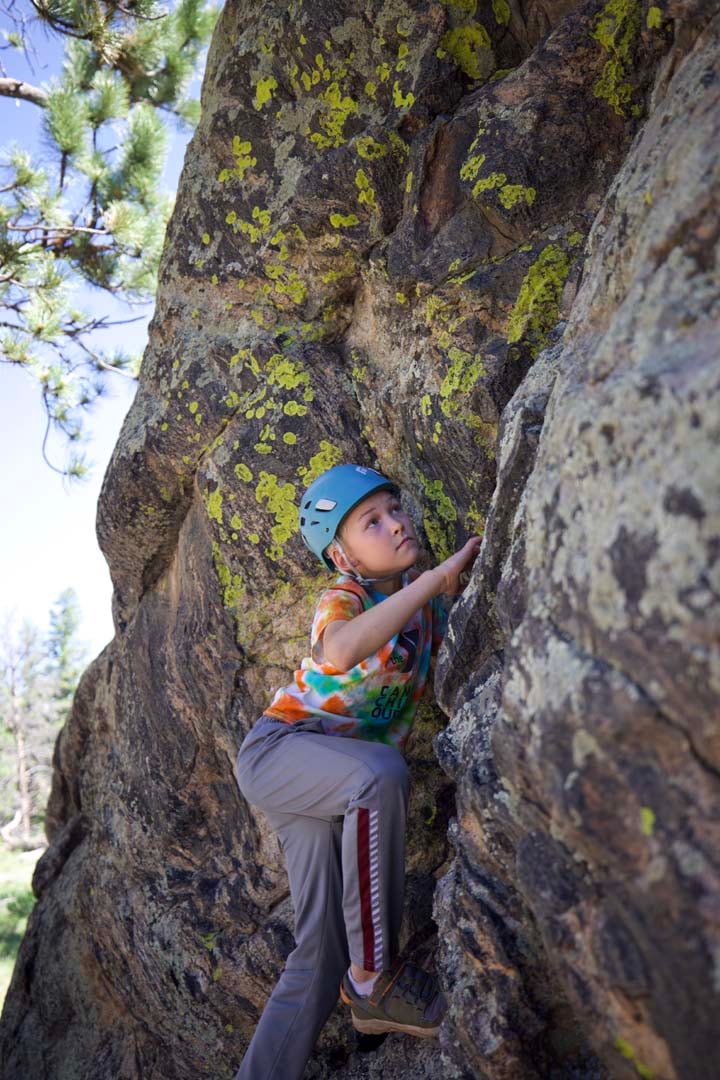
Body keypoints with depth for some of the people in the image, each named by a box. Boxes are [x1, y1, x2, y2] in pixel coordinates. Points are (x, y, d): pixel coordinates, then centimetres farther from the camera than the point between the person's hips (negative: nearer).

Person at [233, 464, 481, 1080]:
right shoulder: (342, 598, -16)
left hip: (341, 780, 7)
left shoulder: (425, 591, 3)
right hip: (278, 749, -6)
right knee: (379, 774, -38)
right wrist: (435, 579, -38)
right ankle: (372, 979, -24)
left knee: (323, 950, -3)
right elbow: (340, 650, -41)